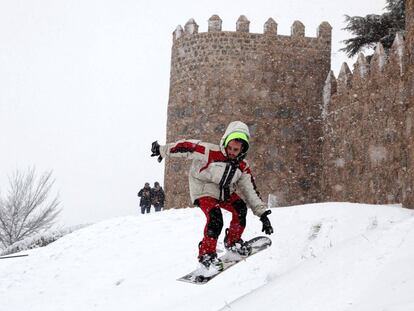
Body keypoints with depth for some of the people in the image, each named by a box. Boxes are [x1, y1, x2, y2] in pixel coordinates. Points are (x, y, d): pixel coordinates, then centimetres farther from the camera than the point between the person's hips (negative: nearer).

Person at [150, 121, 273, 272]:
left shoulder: (242, 167, -7)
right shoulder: (211, 152, -24)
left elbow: (251, 191, -3)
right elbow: (187, 147, -18)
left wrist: (263, 214, -9)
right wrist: (162, 150, -9)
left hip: (226, 192, 6)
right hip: (204, 190, -5)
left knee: (240, 208, -20)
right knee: (215, 219, -27)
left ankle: (233, 241, 1)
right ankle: (206, 254, -10)